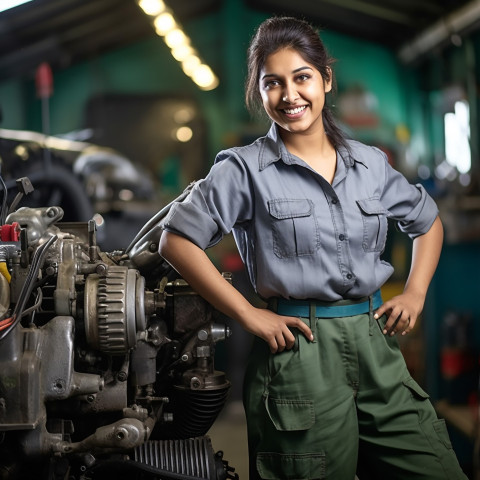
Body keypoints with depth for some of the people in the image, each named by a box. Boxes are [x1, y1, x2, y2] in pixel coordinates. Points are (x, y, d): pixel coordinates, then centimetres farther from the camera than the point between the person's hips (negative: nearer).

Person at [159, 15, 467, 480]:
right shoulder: (245, 169, -4)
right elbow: (177, 240, -8)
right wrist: (248, 315, -10)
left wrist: (415, 292, 9)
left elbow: (427, 220, 24)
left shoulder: (370, 162, 9)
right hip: (300, 350, -4)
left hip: (376, 343, 5)